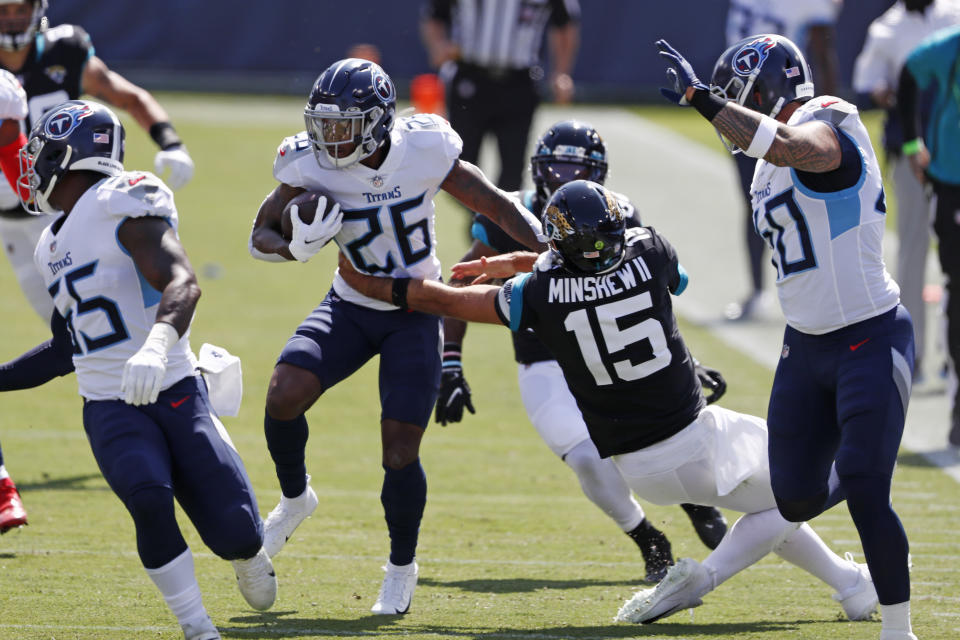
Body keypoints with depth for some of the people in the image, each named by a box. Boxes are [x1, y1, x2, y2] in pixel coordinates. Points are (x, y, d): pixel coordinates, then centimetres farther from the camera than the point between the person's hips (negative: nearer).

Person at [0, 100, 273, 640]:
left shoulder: (120, 203, -10)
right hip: (111, 410, 5)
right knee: (149, 499, -27)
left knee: (235, 534, -9)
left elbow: (182, 283, -25)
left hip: (175, 393, -5)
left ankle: (247, 554, 29)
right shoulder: (54, 247, 16)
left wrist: (156, 345, -44)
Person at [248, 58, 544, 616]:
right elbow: (261, 235, -6)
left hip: (416, 315, -2)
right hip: (351, 309, 2)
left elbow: (497, 205, -6)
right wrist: (297, 247, -28)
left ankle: (403, 567, 21)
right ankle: (295, 498, 10)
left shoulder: (424, 151, -18)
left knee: (400, 454, -5)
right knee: (284, 396, -21)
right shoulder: (312, 166, -15)